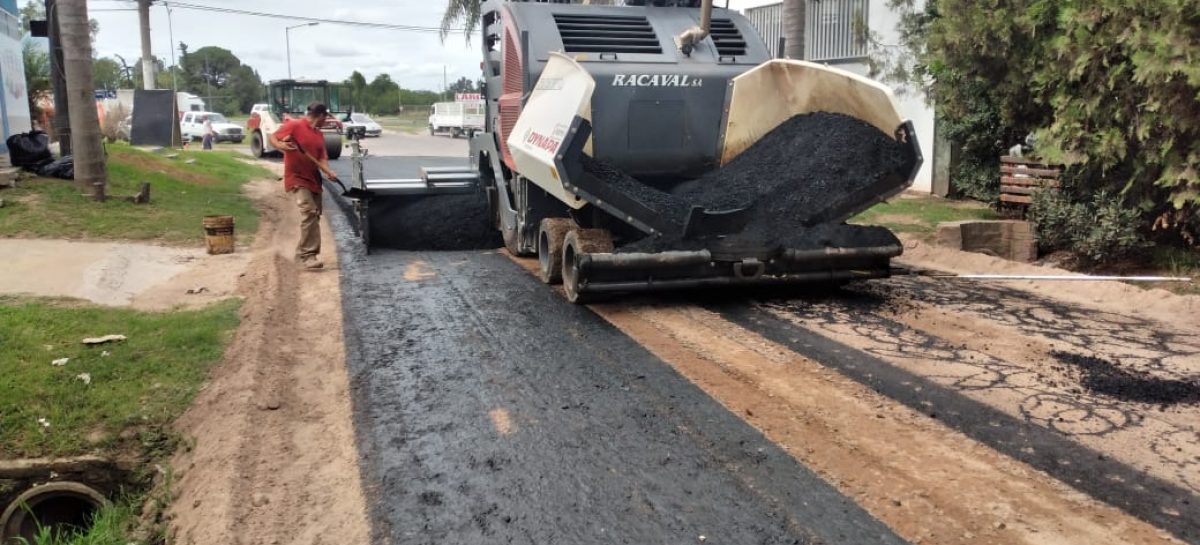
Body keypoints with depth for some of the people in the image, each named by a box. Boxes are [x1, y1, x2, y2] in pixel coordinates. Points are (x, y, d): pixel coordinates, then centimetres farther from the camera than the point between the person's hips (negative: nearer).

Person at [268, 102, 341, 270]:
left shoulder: (319, 135, 11)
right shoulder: (294, 125, -9)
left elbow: (322, 158, 4)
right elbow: (272, 137, -8)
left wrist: (329, 172, -17)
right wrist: (281, 145, -31)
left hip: (314, 179, 8)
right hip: (297, 178, -8)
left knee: (315, 215, 13)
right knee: (309, 213, -21)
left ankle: (303, 252, 28)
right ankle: (307, 255, -20)